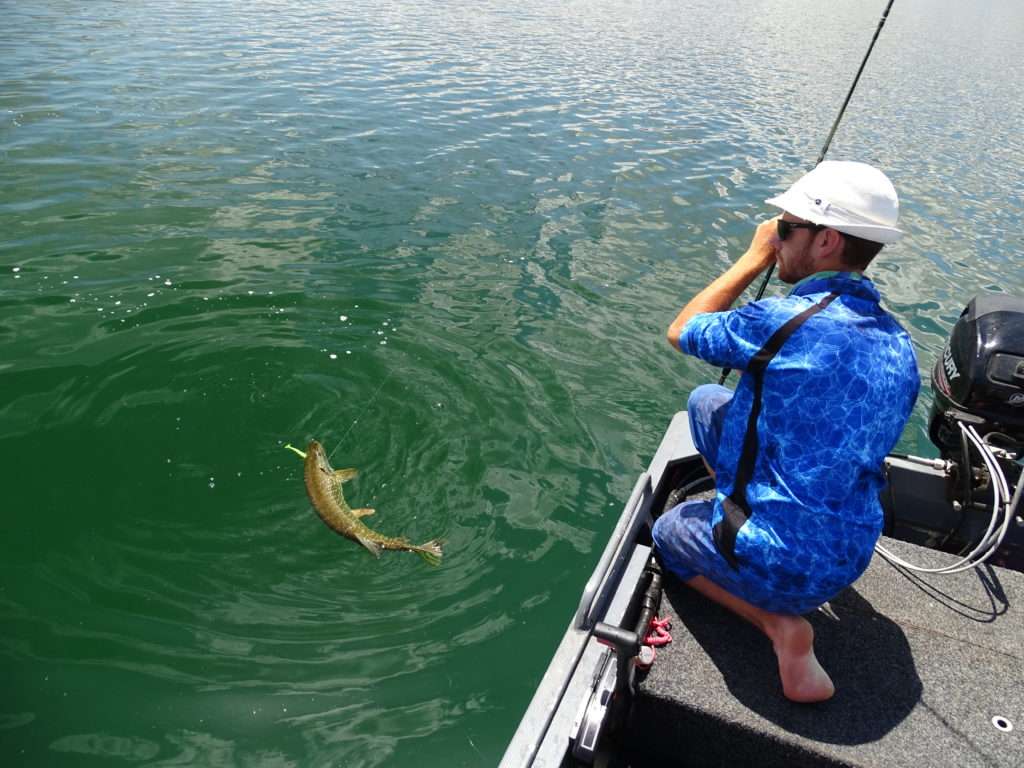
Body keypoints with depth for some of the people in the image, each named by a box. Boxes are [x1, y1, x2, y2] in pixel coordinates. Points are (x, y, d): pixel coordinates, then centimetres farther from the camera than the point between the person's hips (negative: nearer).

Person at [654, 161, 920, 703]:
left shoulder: (783, 320, -24)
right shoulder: (898, 344, 0)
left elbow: (679, 332, -4)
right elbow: (845, 446, 13)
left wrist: (754, 258, 2)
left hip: (779, 562, -7)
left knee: (667, 530, 26)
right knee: (706, 402, 15)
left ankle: (779, 623, 5)